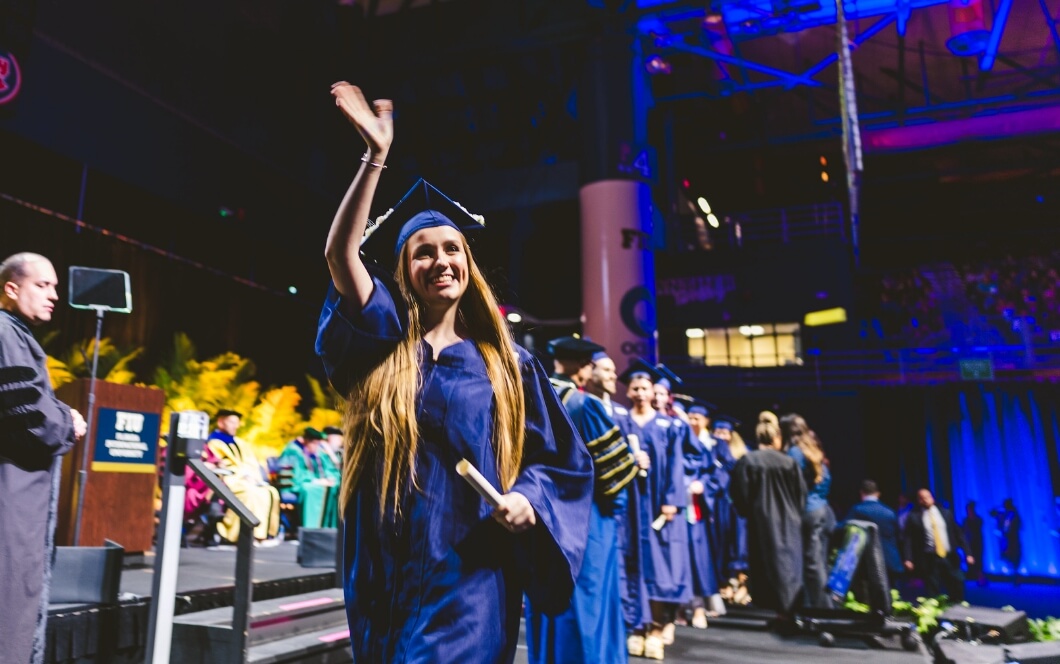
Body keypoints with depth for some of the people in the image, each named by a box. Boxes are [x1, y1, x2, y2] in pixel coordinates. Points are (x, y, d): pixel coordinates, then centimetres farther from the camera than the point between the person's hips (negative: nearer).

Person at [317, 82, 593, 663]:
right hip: (387, 572, 2)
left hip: (468, 573, -1)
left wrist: (527, 498, -13)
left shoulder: (506, 362, 5)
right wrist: (376, 154, -18)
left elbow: (560, 459, 8)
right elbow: (339, 254, -13)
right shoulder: (383, 342, 3)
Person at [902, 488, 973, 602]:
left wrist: (967, 553, 4)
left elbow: (958, 533, 10)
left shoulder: (945, 512, 8)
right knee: (932, 590, 1)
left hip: (949, 556, 3)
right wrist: (908, 558, -14)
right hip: (929, 558, -3)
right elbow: (909, 539, -5)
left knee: (957, 585, 6)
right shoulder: (914, 516, -2)